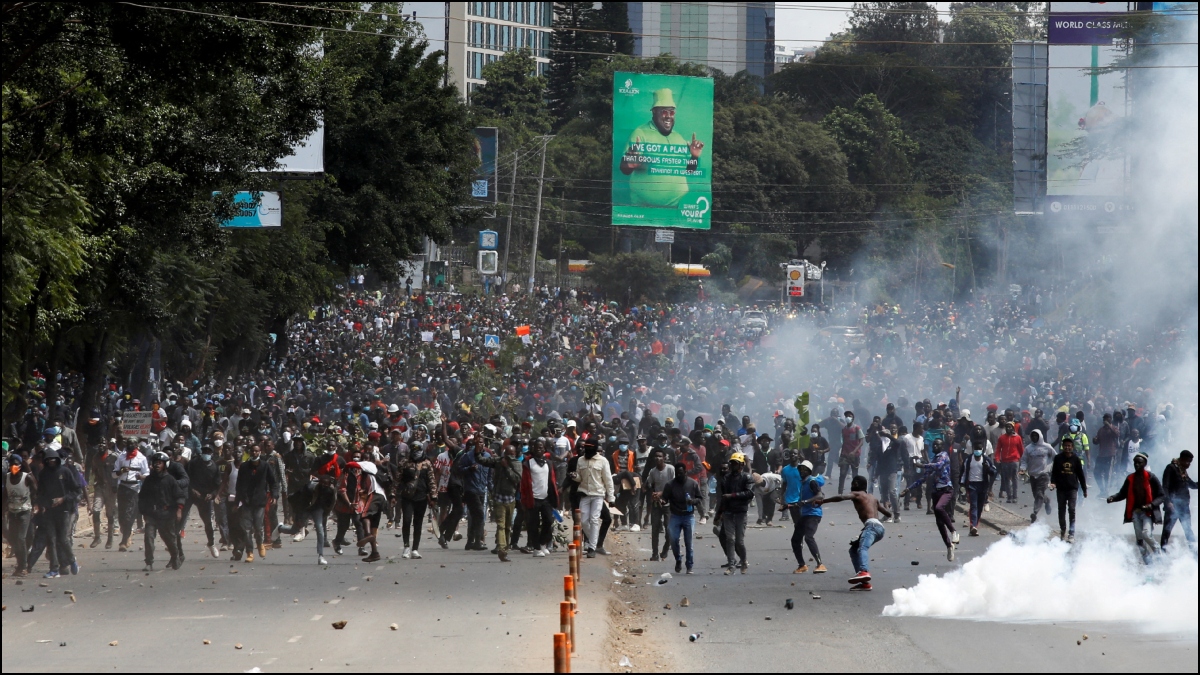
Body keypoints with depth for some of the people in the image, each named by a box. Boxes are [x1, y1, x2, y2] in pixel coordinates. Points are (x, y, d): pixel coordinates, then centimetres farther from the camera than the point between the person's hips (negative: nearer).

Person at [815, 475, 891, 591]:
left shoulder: (856, 494, 10)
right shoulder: (872, 498, 31)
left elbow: (841, 497, -9)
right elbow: (888, 514, 36)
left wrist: (822, 501, -4)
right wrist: (885, 508, 60)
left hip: (871, 525, -8)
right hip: (879, 528, 8)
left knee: (862, 548, -32)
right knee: (854, 549, 20)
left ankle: (864, 572, -63)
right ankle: (864, 582, 8)